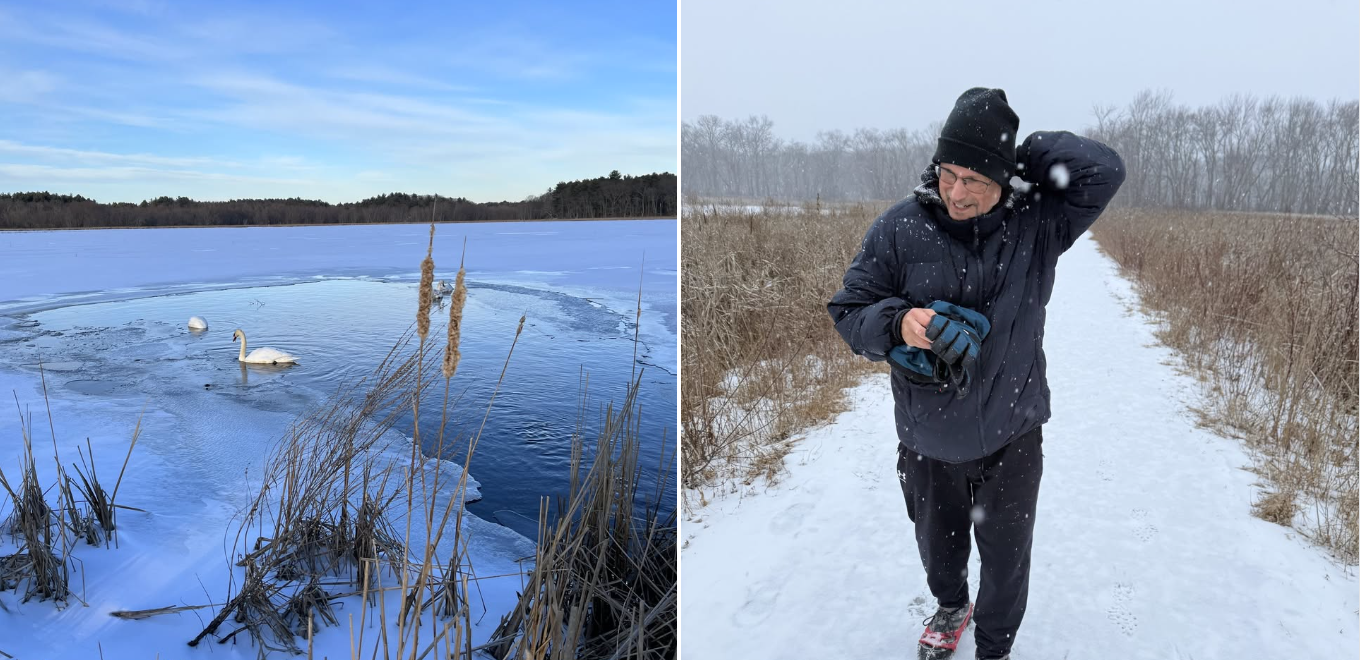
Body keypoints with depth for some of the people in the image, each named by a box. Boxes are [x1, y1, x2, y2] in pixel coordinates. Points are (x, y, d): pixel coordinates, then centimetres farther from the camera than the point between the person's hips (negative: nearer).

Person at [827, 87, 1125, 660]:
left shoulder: (1036, 223, -10)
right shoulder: (899, 229, -13)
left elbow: (1104, 170, -22)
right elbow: (849, 311, -10)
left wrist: (1023, 151, -19)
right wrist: (898, 322, -30)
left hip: (1011, 435, 0)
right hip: (927, 439, 1)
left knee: (1007, 555, 16)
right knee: (937, 542, 25)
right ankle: (950, 607, 59)